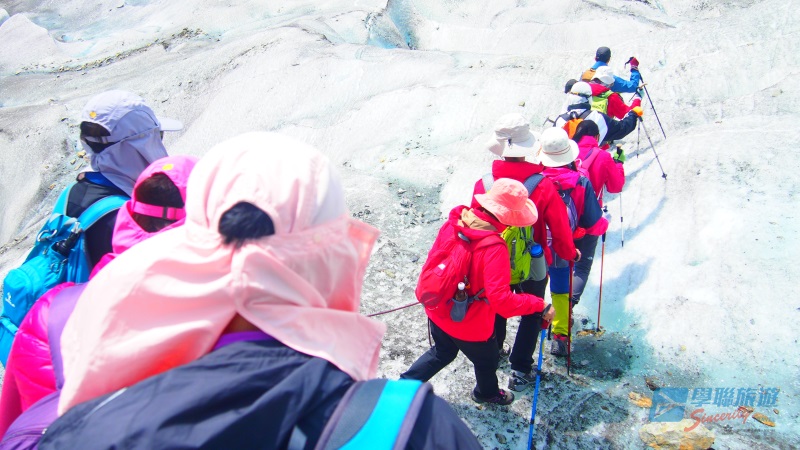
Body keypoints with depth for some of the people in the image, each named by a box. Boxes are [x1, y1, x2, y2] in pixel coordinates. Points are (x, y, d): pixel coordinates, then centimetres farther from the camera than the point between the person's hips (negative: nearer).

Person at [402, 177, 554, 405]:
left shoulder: (456, 220, -14)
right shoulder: (495, 249, -34)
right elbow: (501, 300, -37)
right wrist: (539, 304, -28)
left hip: (437, 311, 6)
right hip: (470, 326, -5)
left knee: (442, 353, 34)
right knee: (487, 361, 28)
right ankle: (487, 393, 57)